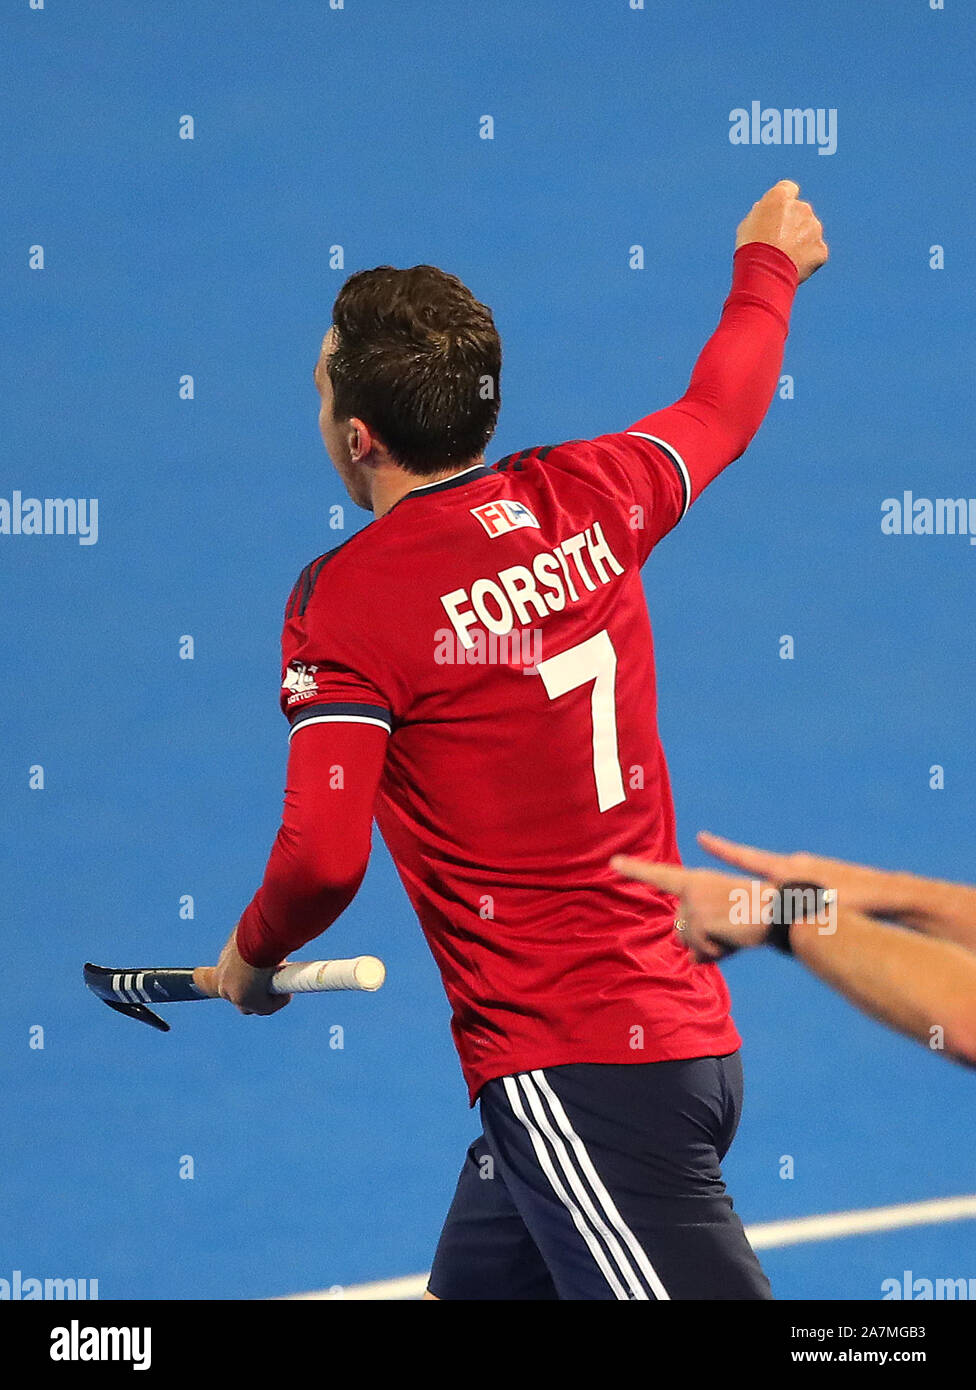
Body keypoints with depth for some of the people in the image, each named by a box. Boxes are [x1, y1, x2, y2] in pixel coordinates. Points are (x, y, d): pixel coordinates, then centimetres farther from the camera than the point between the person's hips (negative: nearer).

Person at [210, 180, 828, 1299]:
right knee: (473, 1285, 19)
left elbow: (323, 858, -18)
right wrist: (768, 262, 48)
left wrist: (251, 955, 4)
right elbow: (721, 408, 29)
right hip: (689, 1028, 8)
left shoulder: (347, 597, -11)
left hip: (567, 1070, -8)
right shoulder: (588, 496, 8)